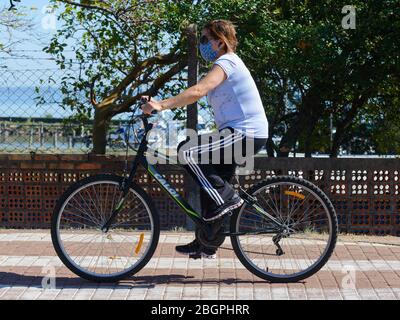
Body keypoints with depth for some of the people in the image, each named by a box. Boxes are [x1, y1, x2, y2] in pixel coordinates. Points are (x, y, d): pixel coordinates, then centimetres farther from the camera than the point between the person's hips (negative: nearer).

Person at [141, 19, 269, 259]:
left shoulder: (226, 62, -13)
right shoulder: (226, 64, 21)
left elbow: (198, 91, -27)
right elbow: (198, 93, 16)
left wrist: (162, 105, -33)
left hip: (246, 134, -11)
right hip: (241, 134, 11)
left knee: (188, 153, -21)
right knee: (211, 186, 12)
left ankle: (228, 198, -12)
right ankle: (206, 245, 19)